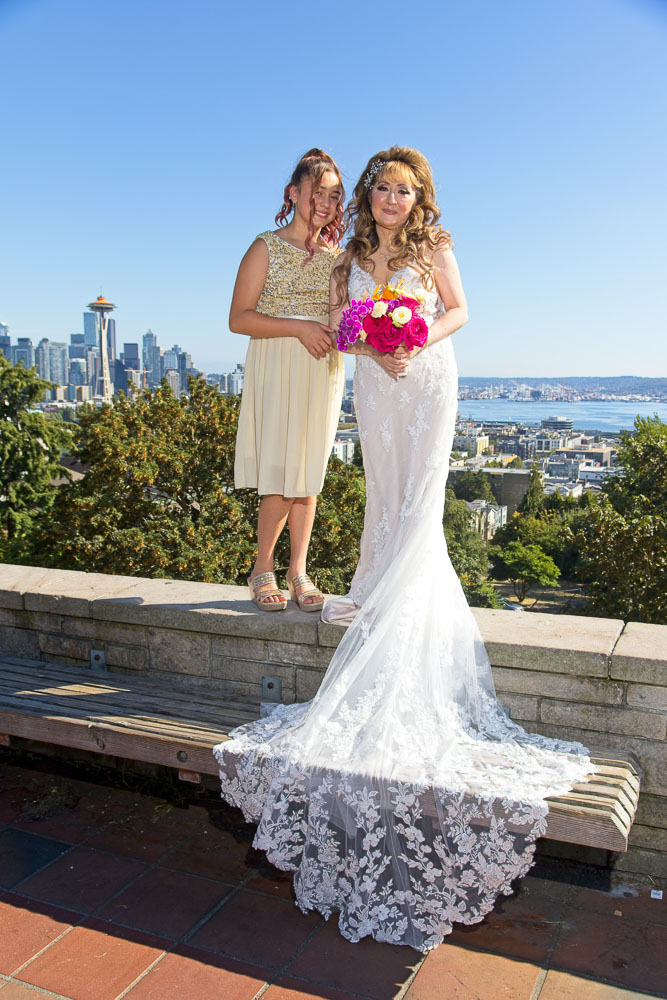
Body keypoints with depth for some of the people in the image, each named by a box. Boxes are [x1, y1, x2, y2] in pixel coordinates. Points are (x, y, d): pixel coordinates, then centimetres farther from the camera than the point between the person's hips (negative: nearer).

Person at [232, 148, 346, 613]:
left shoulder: (335, 255, 14)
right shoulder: (267, 248, -1)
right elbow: (239, 318, -8)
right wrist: (299, 327, -17)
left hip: (323, 371, 5)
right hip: (277, 370, -4)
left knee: (308, 475, 5)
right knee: (281, 475, -8)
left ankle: (298, 571, 13)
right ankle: (262, 569, 10)